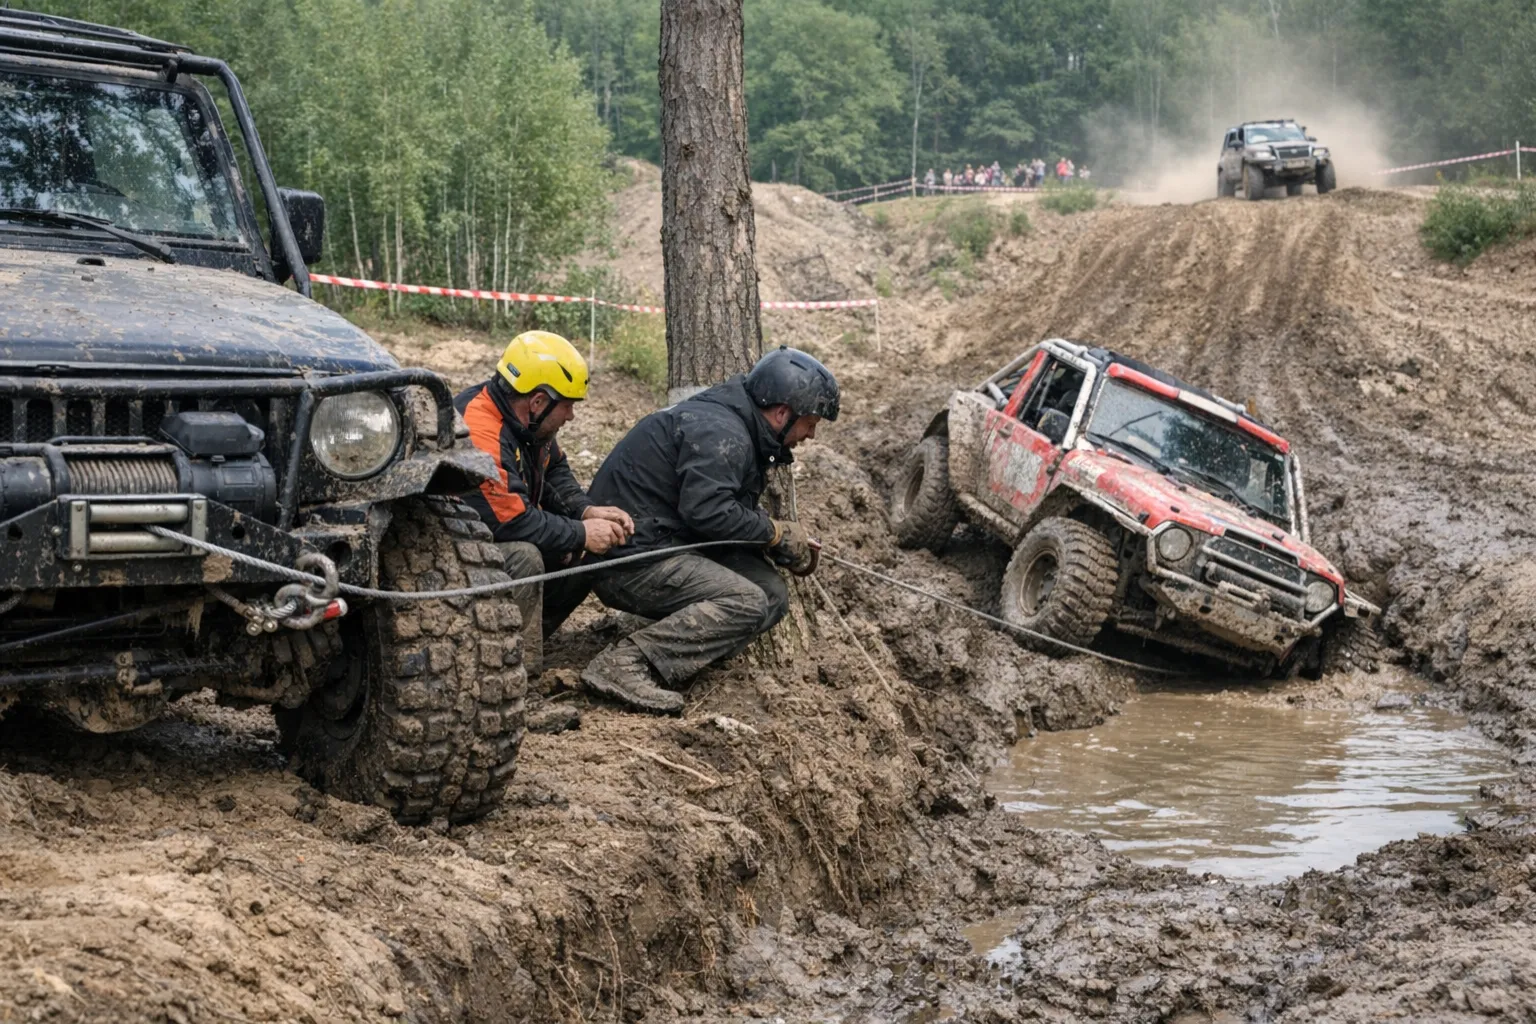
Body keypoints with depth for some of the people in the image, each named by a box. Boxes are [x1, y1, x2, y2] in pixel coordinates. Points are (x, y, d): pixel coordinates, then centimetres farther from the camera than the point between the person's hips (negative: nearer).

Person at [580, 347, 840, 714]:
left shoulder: (739, 430, 17)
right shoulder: (721, 434, -17)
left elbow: (733, 509, 20)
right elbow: (707, 511, -28)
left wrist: (790, 545, 5)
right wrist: (777, 532, -15)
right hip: (630, 560, -10)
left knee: (772, 595, 0)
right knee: (746, 603, -24)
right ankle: (625, 664, -28)